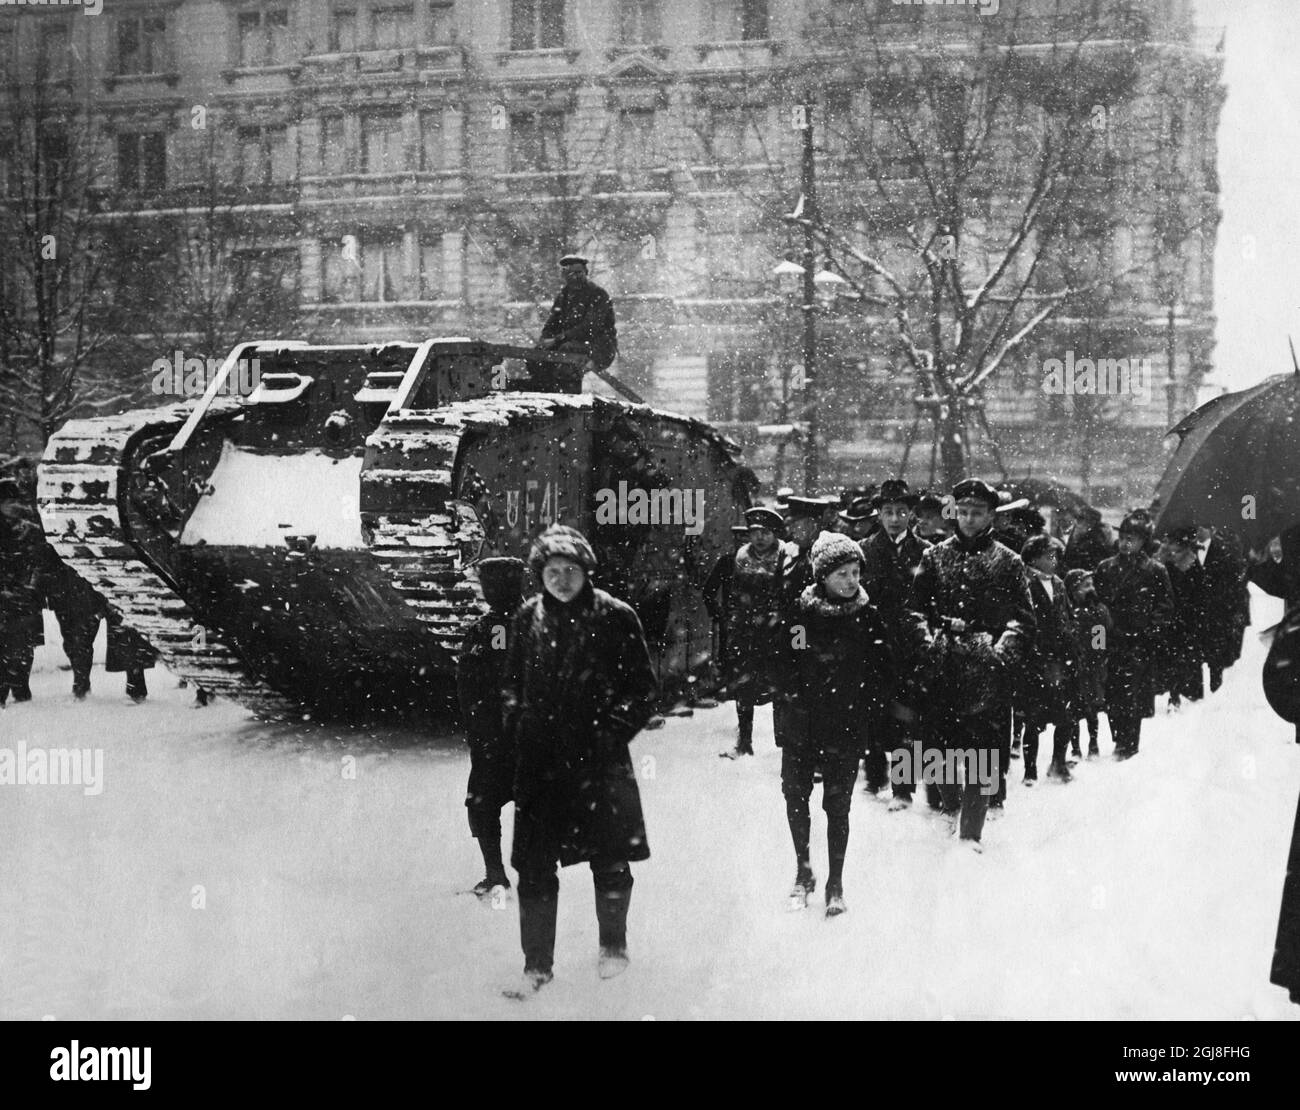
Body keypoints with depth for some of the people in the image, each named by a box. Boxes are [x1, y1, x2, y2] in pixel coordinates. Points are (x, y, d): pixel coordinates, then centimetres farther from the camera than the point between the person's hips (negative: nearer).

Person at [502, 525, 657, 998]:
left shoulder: (615, 617, -3)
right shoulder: (527, 618, 6)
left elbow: (642, 687, 1)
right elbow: (511, 685, 16)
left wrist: (614, 730, -8)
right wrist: (518, 730, 5)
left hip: (600, 758, -2)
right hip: (540, 760, 2)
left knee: (609, 861, 6)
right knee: (534, 867, 1)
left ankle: (613, 946, 28)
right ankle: (537, 965, 11)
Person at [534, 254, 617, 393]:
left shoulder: (598, 295, -11)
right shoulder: (564, 294, 13)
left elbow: (589, 328, -22)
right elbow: (551, 324, 13)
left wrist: (557, 339, -26)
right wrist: (544, 341, -12)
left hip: (600, 350, -7)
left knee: (567, 349, -35)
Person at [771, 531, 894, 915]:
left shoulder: (867, 617, -2)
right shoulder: (799, 614, -3)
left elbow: (883, 675, 3)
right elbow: (781, 664, 5)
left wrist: (867, 716, -3)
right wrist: (789, 698, -3)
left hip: (846, 729, -1)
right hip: (801, 725, 1)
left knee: (837, 805, 0)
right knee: (795, 796, 7)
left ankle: (835, 885, 11)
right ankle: (803, 871, 27)